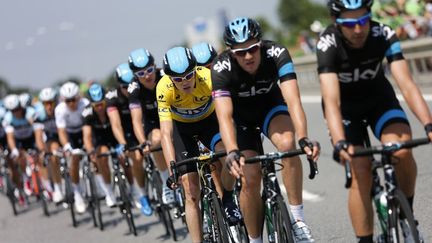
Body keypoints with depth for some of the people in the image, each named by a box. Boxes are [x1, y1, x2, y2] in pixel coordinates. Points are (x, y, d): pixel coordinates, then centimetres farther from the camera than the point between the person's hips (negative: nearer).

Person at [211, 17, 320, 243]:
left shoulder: (276, 54, -31)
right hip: (240, 115, 0)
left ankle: (298, 219, -20)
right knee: (250, 177, -15)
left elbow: (293, 100, -40)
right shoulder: (222, 67, -33)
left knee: (287, 144, -31)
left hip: (270, 106, 0)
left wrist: (303, 139, -55)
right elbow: (224, 116, -42)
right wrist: (232, 152, -59)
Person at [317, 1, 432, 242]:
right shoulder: (328, 44, -31)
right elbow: (332, 101, -39)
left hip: (378, 97, 1)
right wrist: (340, 142, -54)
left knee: (402, 149, -25)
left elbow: (407, 84, -33)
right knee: (361, 172, -18)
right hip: (345, 105, -1)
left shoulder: (384, 35, -26)